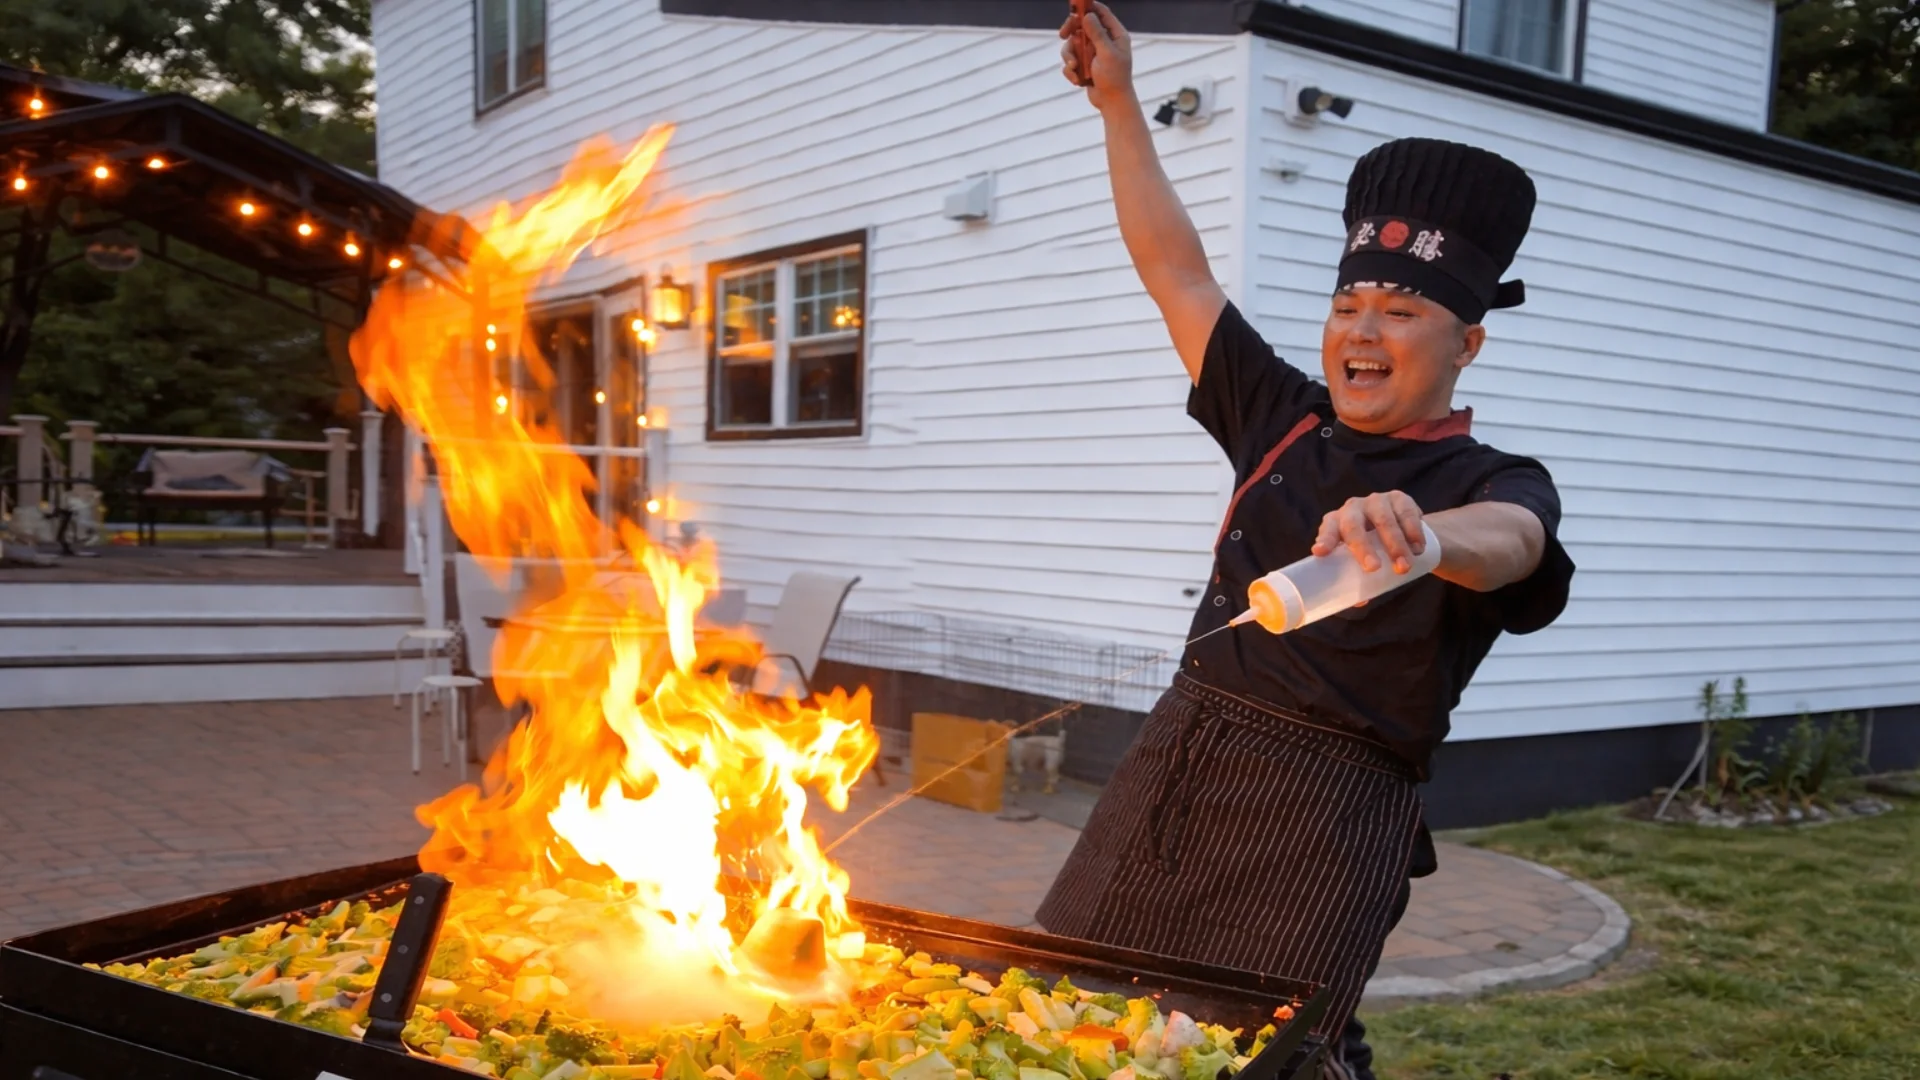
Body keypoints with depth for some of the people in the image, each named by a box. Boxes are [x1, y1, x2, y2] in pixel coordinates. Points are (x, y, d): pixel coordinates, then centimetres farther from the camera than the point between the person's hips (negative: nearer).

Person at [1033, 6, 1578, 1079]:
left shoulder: (1496, 484, -1)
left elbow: (1505, 545, -26)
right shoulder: (1287, 422, 13)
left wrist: (1418, 534, -50)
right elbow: (1178, 273, 16)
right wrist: (1120, 101, 17)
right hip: (1173, 770, 5)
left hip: (1324, 817, -5)